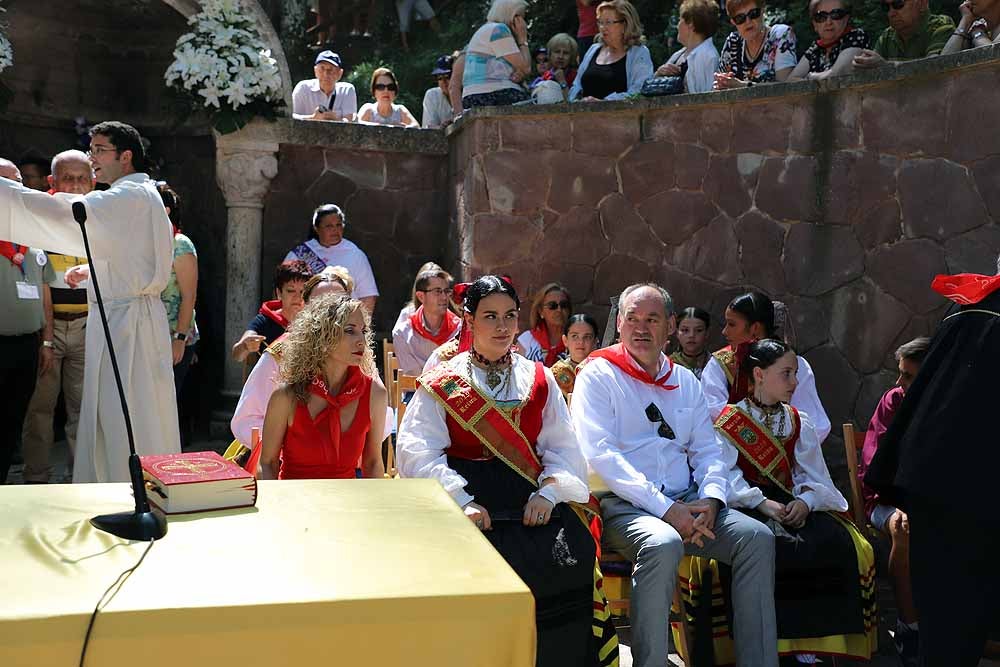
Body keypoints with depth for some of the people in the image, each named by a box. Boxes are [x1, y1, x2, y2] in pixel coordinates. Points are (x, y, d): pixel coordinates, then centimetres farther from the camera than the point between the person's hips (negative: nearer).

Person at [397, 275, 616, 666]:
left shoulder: (539, 380, 16)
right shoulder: (442, 384, 7)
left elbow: (563, 446, 10)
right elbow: (417, 451, -4)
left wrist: (548, 492, -8)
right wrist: (462, 501, -16)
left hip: (531, 499, 3)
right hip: (469, 495, -2)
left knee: (574, 553, -22)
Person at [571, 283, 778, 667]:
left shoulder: (685, 381, 18)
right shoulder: (598, 375, 0)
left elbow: (709, 450, 16)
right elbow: (600, 454, -12)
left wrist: (710, 498, -7)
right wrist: (666, 509, -18)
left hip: (686, 502, 5)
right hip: (622, 504, -5)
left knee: (757, 537, -16)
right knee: (663, 543, -35)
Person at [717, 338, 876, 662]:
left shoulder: (798, 423, 17)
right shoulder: (730, 422, 1)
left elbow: (814, 476, 9)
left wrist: (804, 501, -12)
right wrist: (762, 503, -22)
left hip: (791, 503, 5)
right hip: (748, 505, -5)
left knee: (845, 547, -19)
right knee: (779, 548, -35)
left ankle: (812, 639, -9)